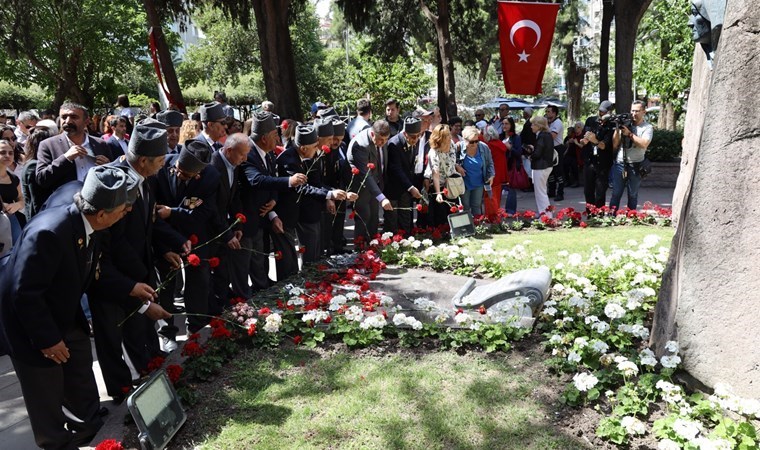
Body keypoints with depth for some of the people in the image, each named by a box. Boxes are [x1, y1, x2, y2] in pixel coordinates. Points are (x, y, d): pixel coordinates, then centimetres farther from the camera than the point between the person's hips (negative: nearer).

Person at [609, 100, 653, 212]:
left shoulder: (647, 127, 2)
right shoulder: (624, 124, 8)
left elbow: (644, 144, -15)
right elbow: (614, 145, 5)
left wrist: (629, 134, -15)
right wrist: (617, 129, -7)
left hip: (635, 166, -1)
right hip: (619, 164, 1)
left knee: (633, 195, 6)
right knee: (616, 194, 0)